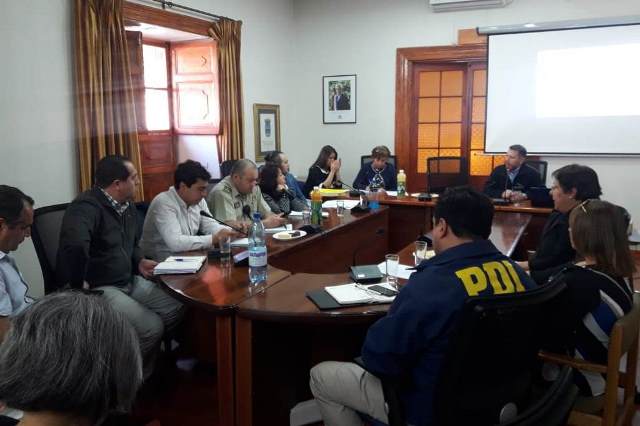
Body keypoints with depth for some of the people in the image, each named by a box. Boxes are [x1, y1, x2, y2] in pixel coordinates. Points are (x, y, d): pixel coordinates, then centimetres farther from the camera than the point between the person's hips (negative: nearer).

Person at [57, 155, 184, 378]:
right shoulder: (87, 206, -22)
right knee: (152, 327, -22)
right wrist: (79, 286, -31)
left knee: (176, 308, 0)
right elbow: (74, 245, -43)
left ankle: (141, 370, 17)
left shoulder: (129, 207, 10)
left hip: (130, 281, 10)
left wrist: (140, 262, 6)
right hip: (99, 288, -9)